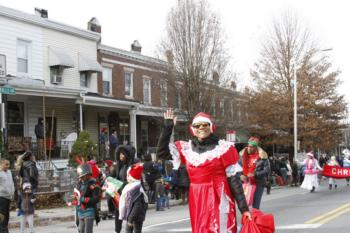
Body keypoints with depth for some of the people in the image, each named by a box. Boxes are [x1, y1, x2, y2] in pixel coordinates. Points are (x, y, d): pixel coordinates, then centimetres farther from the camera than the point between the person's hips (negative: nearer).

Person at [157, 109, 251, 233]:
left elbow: (234, 178, -5)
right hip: (197, 201, 4)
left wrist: (243, 207, -8)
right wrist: (167, 127, 1)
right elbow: (162, 153, 6)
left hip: (219, 199, -4)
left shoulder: (223, 147, -4)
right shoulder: (187, 148, 7)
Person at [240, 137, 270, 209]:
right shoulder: (244, 155, 5)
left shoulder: (261, 156, -8)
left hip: (258, 184, -4)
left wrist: (255, 174, -21)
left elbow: (266, 170, -11)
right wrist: (241, 175, -9)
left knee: (255, 205, -4)